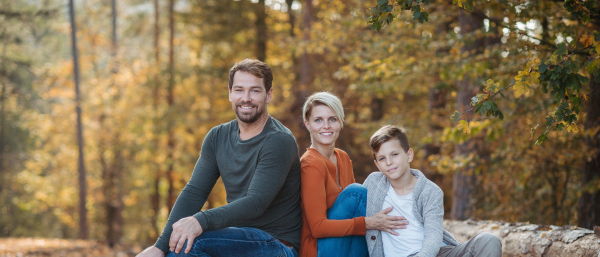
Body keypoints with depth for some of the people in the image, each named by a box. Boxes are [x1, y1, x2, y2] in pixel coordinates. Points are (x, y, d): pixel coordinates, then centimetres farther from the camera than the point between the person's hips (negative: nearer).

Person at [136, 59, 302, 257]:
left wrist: (202, 221, -40)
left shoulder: (279, 142, -14)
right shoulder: (218, 137, 7)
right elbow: (194, 192, -1)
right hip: (238, 237, 6)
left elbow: (257, 202, -25)